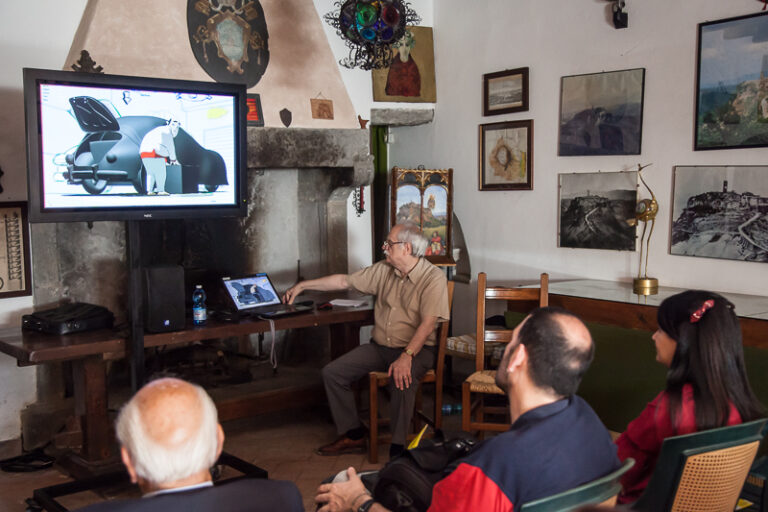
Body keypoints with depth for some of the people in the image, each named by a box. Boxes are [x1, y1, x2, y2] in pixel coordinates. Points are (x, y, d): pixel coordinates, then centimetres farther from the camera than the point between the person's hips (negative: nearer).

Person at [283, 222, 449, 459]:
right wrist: (302, 285, 16)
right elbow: (344, 281, 15)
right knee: (332, 372, -8)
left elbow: (428, 323, -21)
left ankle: (397, 447, -20)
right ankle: (353, 436, 5)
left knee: (402, 378, -37)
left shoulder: (433, 277, -12)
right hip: (379, 346, 6)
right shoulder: (383, 270, 7)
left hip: (416, 348, -6)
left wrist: (406, 357, -34)